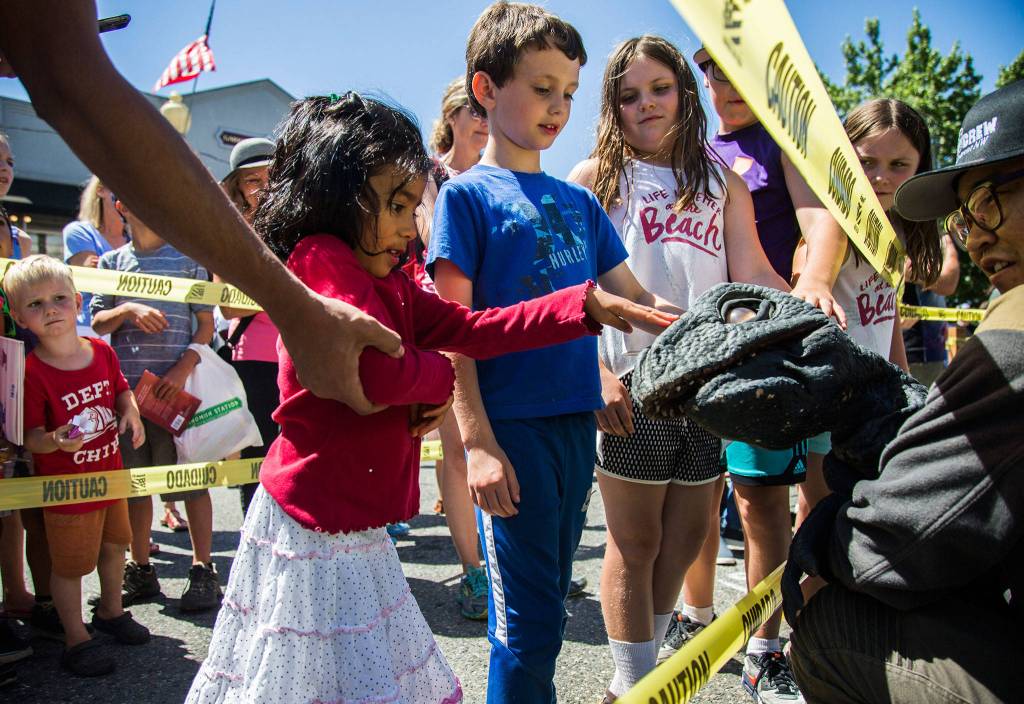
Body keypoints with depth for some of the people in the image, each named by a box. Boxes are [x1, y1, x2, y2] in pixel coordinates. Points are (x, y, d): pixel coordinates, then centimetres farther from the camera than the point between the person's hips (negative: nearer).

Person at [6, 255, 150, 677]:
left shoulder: (102, 352, -5)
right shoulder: (31, 372, -20)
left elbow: (121, 390, 12)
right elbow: (31, 437, -18)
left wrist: (131, 413, -8)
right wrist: (56, 441, -38)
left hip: (109, 473, 6)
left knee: (114, 544, 24)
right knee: (69, 564, 7)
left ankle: (110, 611, 47)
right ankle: (77, 640, 27)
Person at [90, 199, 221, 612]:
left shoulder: (187, 257, 5)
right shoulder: (112, 262, 12)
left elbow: (206, 322, 2)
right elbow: (98, 322, 8)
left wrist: (184, 367, -11)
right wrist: (128, 310, -12)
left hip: (176, 385, -3)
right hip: (126, 385, 3)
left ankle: (203, 571, 7)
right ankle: (141, 571, 22)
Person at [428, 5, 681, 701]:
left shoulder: (578, 201, 14)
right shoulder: (467, 195, -3)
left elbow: (631, 297, 18)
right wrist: (476, 442, -16)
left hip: (578, 421, 6)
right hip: (511, 427, -6)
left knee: (549, 605, 18)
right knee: (526, 621, 1)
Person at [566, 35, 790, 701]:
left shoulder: (725, 185, 16)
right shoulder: (595, 177, 5)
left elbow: (754, 276, 6)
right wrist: (595, 371, -14)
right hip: (631, 382, -4)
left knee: (687, 537, 12)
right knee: (635, 541, 3)